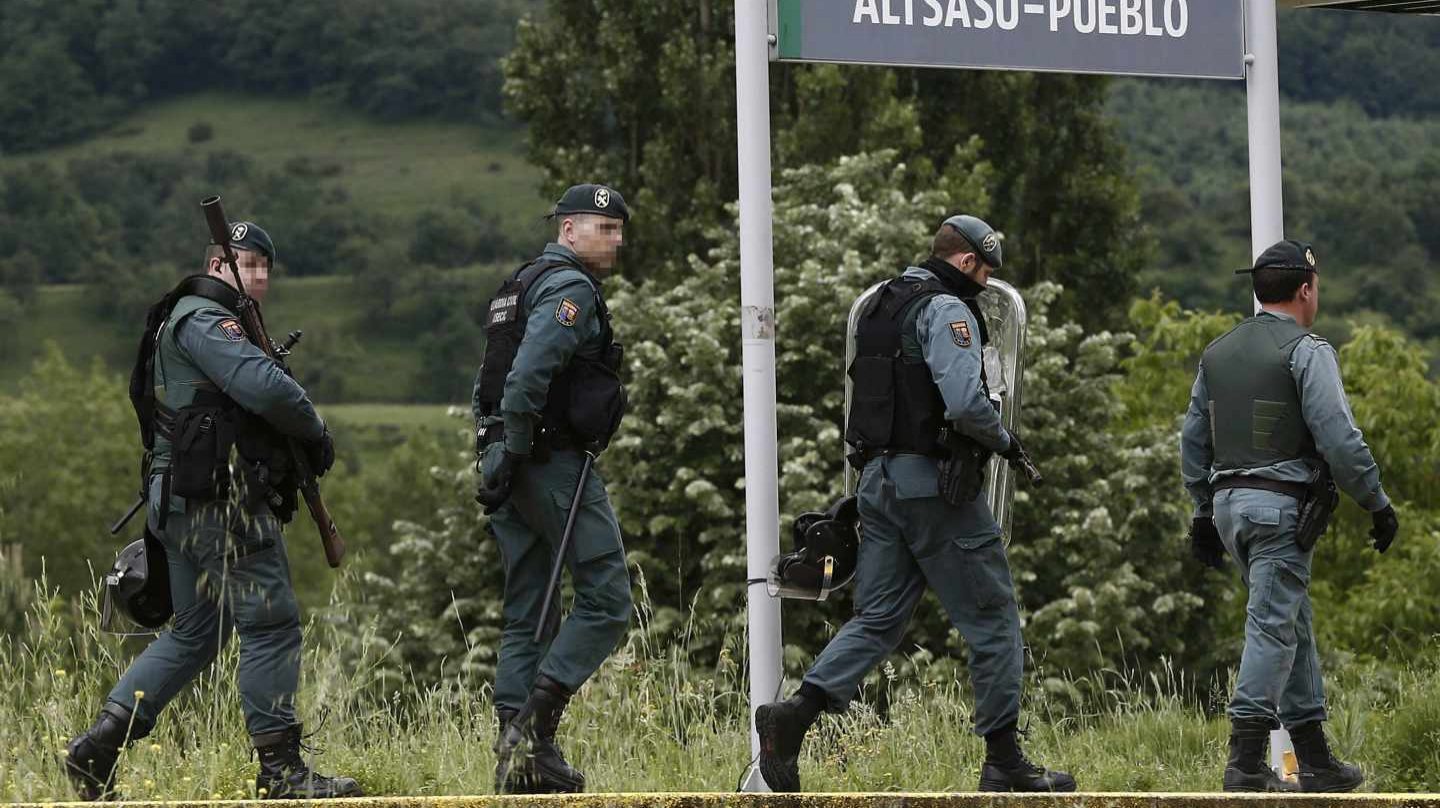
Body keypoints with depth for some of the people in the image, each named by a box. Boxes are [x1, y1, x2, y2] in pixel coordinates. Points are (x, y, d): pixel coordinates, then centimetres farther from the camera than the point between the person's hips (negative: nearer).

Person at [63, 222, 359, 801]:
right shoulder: (203, 319, -9)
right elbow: (264, 387, -23)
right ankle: (280, 770, -7)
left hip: (182, 504, 11)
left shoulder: (197, 322, 24)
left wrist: (298, 444, 8)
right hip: (221, 494, -11)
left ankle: (96, 749, 8)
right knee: (271, 622, -8)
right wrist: (316, 431, -7)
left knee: (195, 633, 14)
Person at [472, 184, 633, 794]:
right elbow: (527, 375, -23)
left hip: (513, 465, 10)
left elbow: (488, 383, 23)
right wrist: (510, 456, -19)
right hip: (556, 463, -10)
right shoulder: (571, 287, -10)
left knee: (527, 615, 9)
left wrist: (496, 458, 18)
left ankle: (517, 759, 7)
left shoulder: (520, 286, 22)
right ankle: (534, 725, -15)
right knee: (605, 599, -7)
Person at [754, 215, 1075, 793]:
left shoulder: (882, 305, 17)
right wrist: (1004, 440, -6)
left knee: (878, 620, 7)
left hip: (879, 479, 8)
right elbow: (965, 401, -24)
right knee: (993, 621, 2)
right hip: (934, 483, -8)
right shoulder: (947, 310, -12)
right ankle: (1004, 762, 4)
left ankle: (794, 714, -14)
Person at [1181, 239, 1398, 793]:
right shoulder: (1306, 352, -9)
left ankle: (1315, 761, 16)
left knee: (1294, 626, 14)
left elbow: (1193, 441, 17)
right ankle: (1245, 763, -15)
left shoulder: (1217, 353, 14)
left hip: (1228, 501, 8)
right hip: (1282, 504, -8)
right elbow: (1339, 439, -15)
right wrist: (1377, 503, -7)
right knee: (1273, 628, -8)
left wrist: (1204, 514, 23)